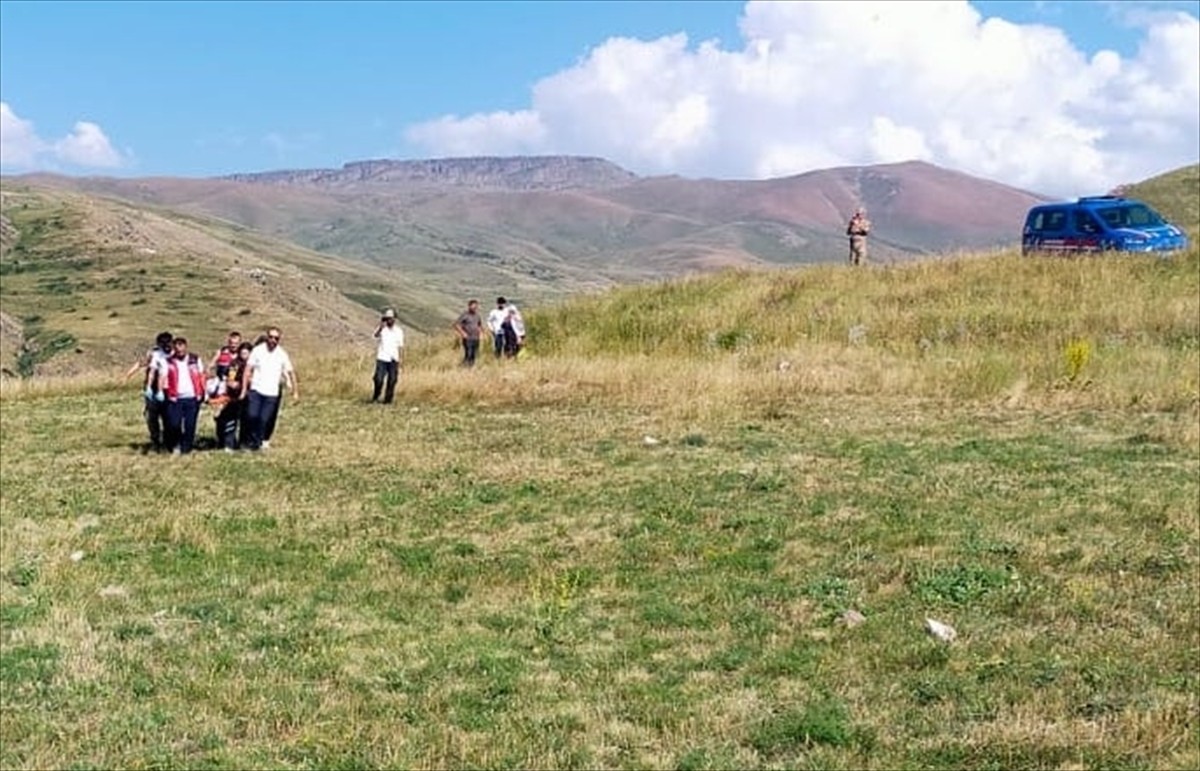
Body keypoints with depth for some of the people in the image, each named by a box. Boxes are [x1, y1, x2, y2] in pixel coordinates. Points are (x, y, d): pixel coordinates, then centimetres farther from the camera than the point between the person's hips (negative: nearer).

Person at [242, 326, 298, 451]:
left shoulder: (282, 355, 4)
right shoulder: (257, 350, 2)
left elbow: (291, 373, 6)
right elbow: (248, 370, 2)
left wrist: (295, 392, 2)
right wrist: (244, 388, -3)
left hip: (272, 393, 0)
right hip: (256, 390, 0)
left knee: (265, 419, -6)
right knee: (252, 415, -12)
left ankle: (262, 441, 10)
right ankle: (251, 441, 7)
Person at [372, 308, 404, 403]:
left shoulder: (399, 331, 8)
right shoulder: (382, 329, 1)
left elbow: (400, 346, 9)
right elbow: (376, 335, -22)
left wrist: (399, 359, 1)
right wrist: (381, 324, -35)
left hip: (393, 360, 2)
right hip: (382, 359, -2)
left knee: (392, 381, 1)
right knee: (378, 380, -9)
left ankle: (388, 400, 10)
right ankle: (375, 397, 13)